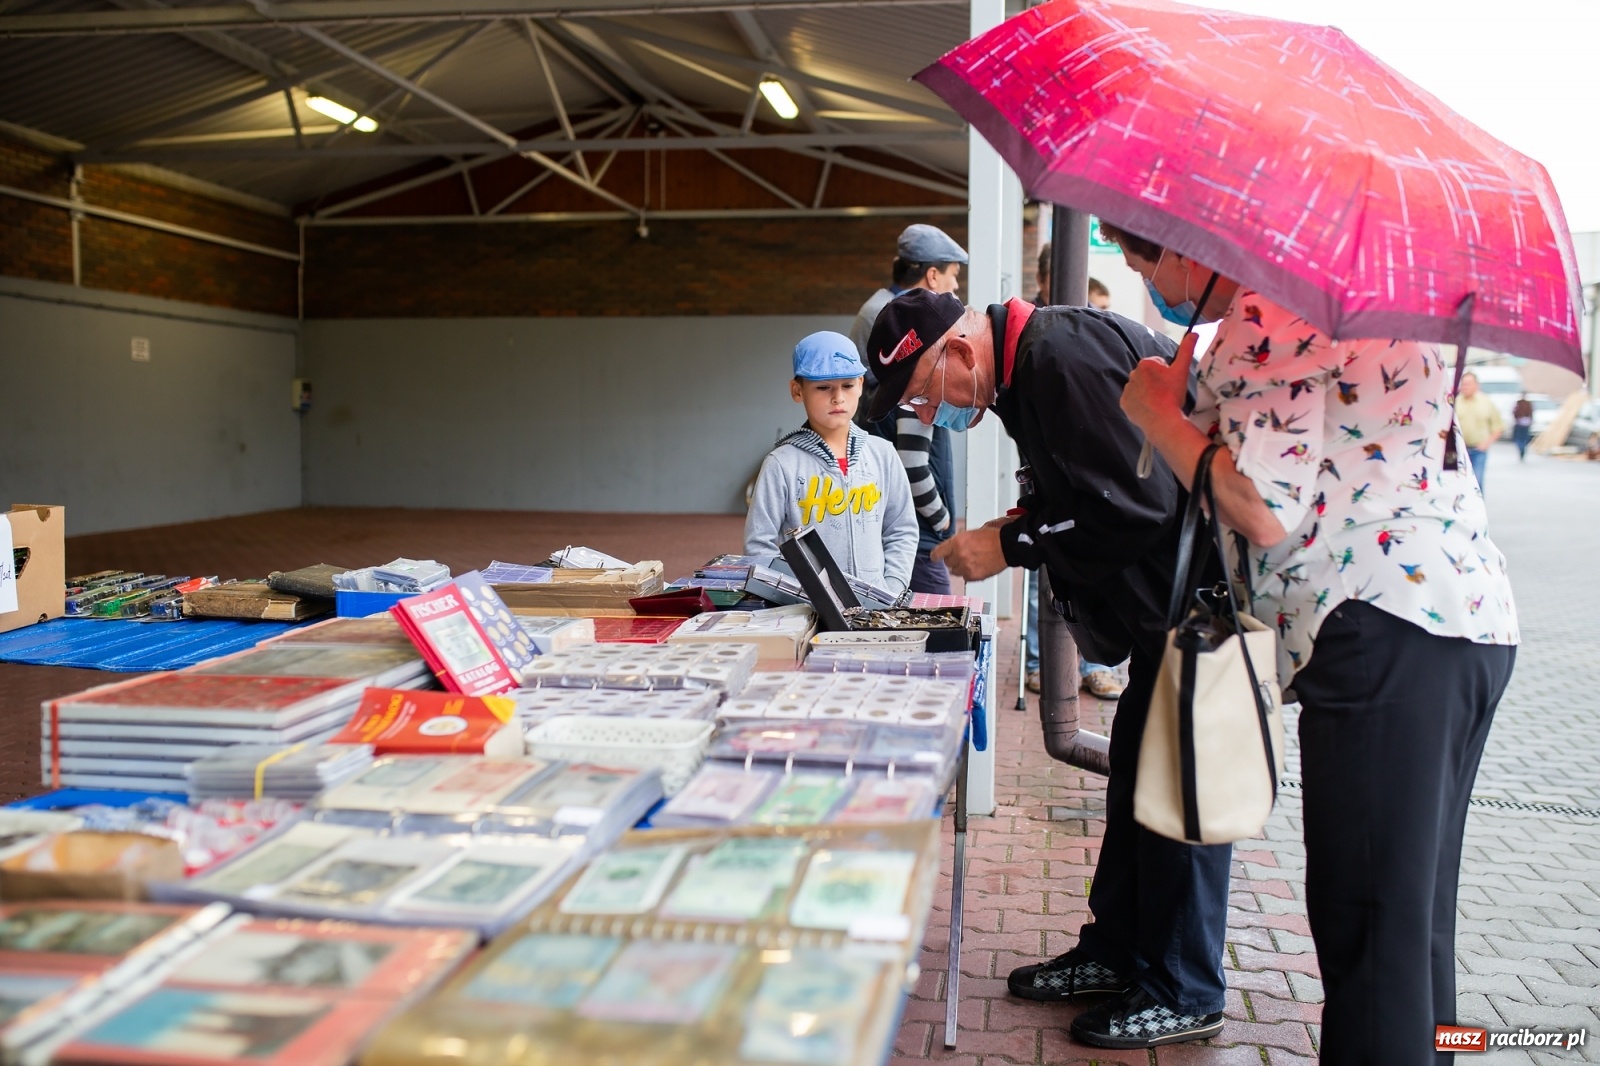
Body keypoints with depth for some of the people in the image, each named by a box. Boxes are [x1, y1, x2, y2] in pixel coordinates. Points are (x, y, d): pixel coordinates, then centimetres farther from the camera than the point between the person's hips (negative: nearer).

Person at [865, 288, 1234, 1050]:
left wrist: (1010, 546, -18)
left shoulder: (1062, 356, -23)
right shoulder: (1028, 368, 10)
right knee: (1135, 772, 16)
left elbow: (1136, 507, -27)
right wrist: (1019, 525, 2)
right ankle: (1114, 955, 29)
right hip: (1167, 600, 11)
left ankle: (1183, 997, 14)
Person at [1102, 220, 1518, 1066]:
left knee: (1363, 924, -3)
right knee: (1413, 918, 19)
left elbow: (1266, 511, -18)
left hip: (1386, 635, -10)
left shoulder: (1262, 318, -11)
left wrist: (1159, 415, -5)